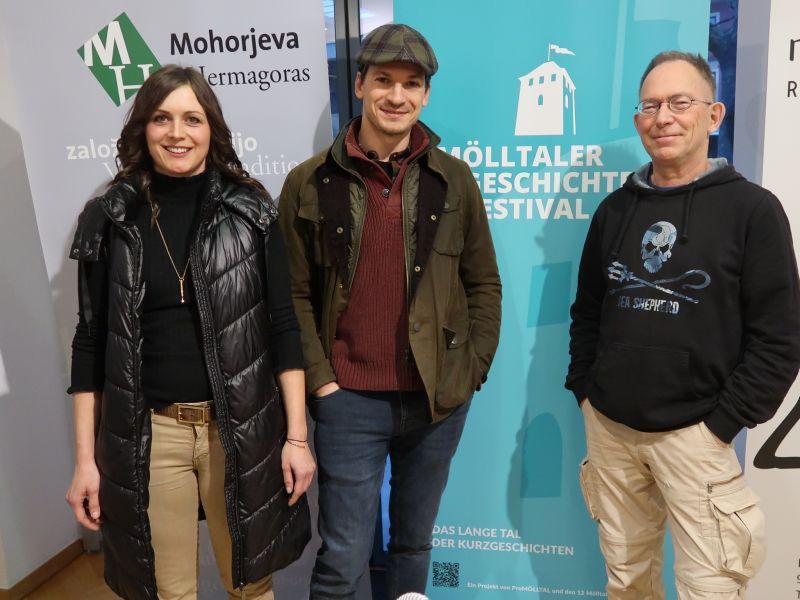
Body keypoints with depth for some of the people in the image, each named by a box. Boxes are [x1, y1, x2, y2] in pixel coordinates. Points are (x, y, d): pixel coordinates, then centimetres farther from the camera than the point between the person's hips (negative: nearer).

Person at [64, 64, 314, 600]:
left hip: (241, 428, 0)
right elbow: (91, 341, 3)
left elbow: (282, 325, -2)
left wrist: (297, 436, -5)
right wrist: (85, 457, 1)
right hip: (147, 433, 1)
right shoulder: (108, 218, 0)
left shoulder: (250, 209, -2)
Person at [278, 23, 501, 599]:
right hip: (349, 400, -2)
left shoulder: (454, 178, 3)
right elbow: (295, 292, -1)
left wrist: (471, 371, -1)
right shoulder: (311, 182, -2)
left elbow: (484, 283, 6)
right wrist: (320, 379, -7)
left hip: (437, 399, 2)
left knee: (415, 542, 20)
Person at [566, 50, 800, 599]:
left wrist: (722, 423, -11)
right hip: (608, 426, 4)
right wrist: (583, 389, 6)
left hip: (693, 434, -3)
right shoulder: (615, 210, 7)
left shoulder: (752, 209, -5)